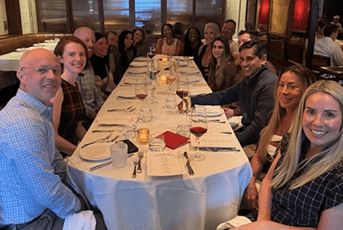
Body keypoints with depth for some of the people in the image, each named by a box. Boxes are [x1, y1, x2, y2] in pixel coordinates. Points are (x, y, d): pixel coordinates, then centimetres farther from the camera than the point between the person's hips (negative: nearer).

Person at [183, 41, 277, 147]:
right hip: (247, 130, 8)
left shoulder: (269, 85, -22)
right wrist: (191, 101, 7)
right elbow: (223, 96, 15)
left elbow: (260, 124, -24)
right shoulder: (248, 80, 9)